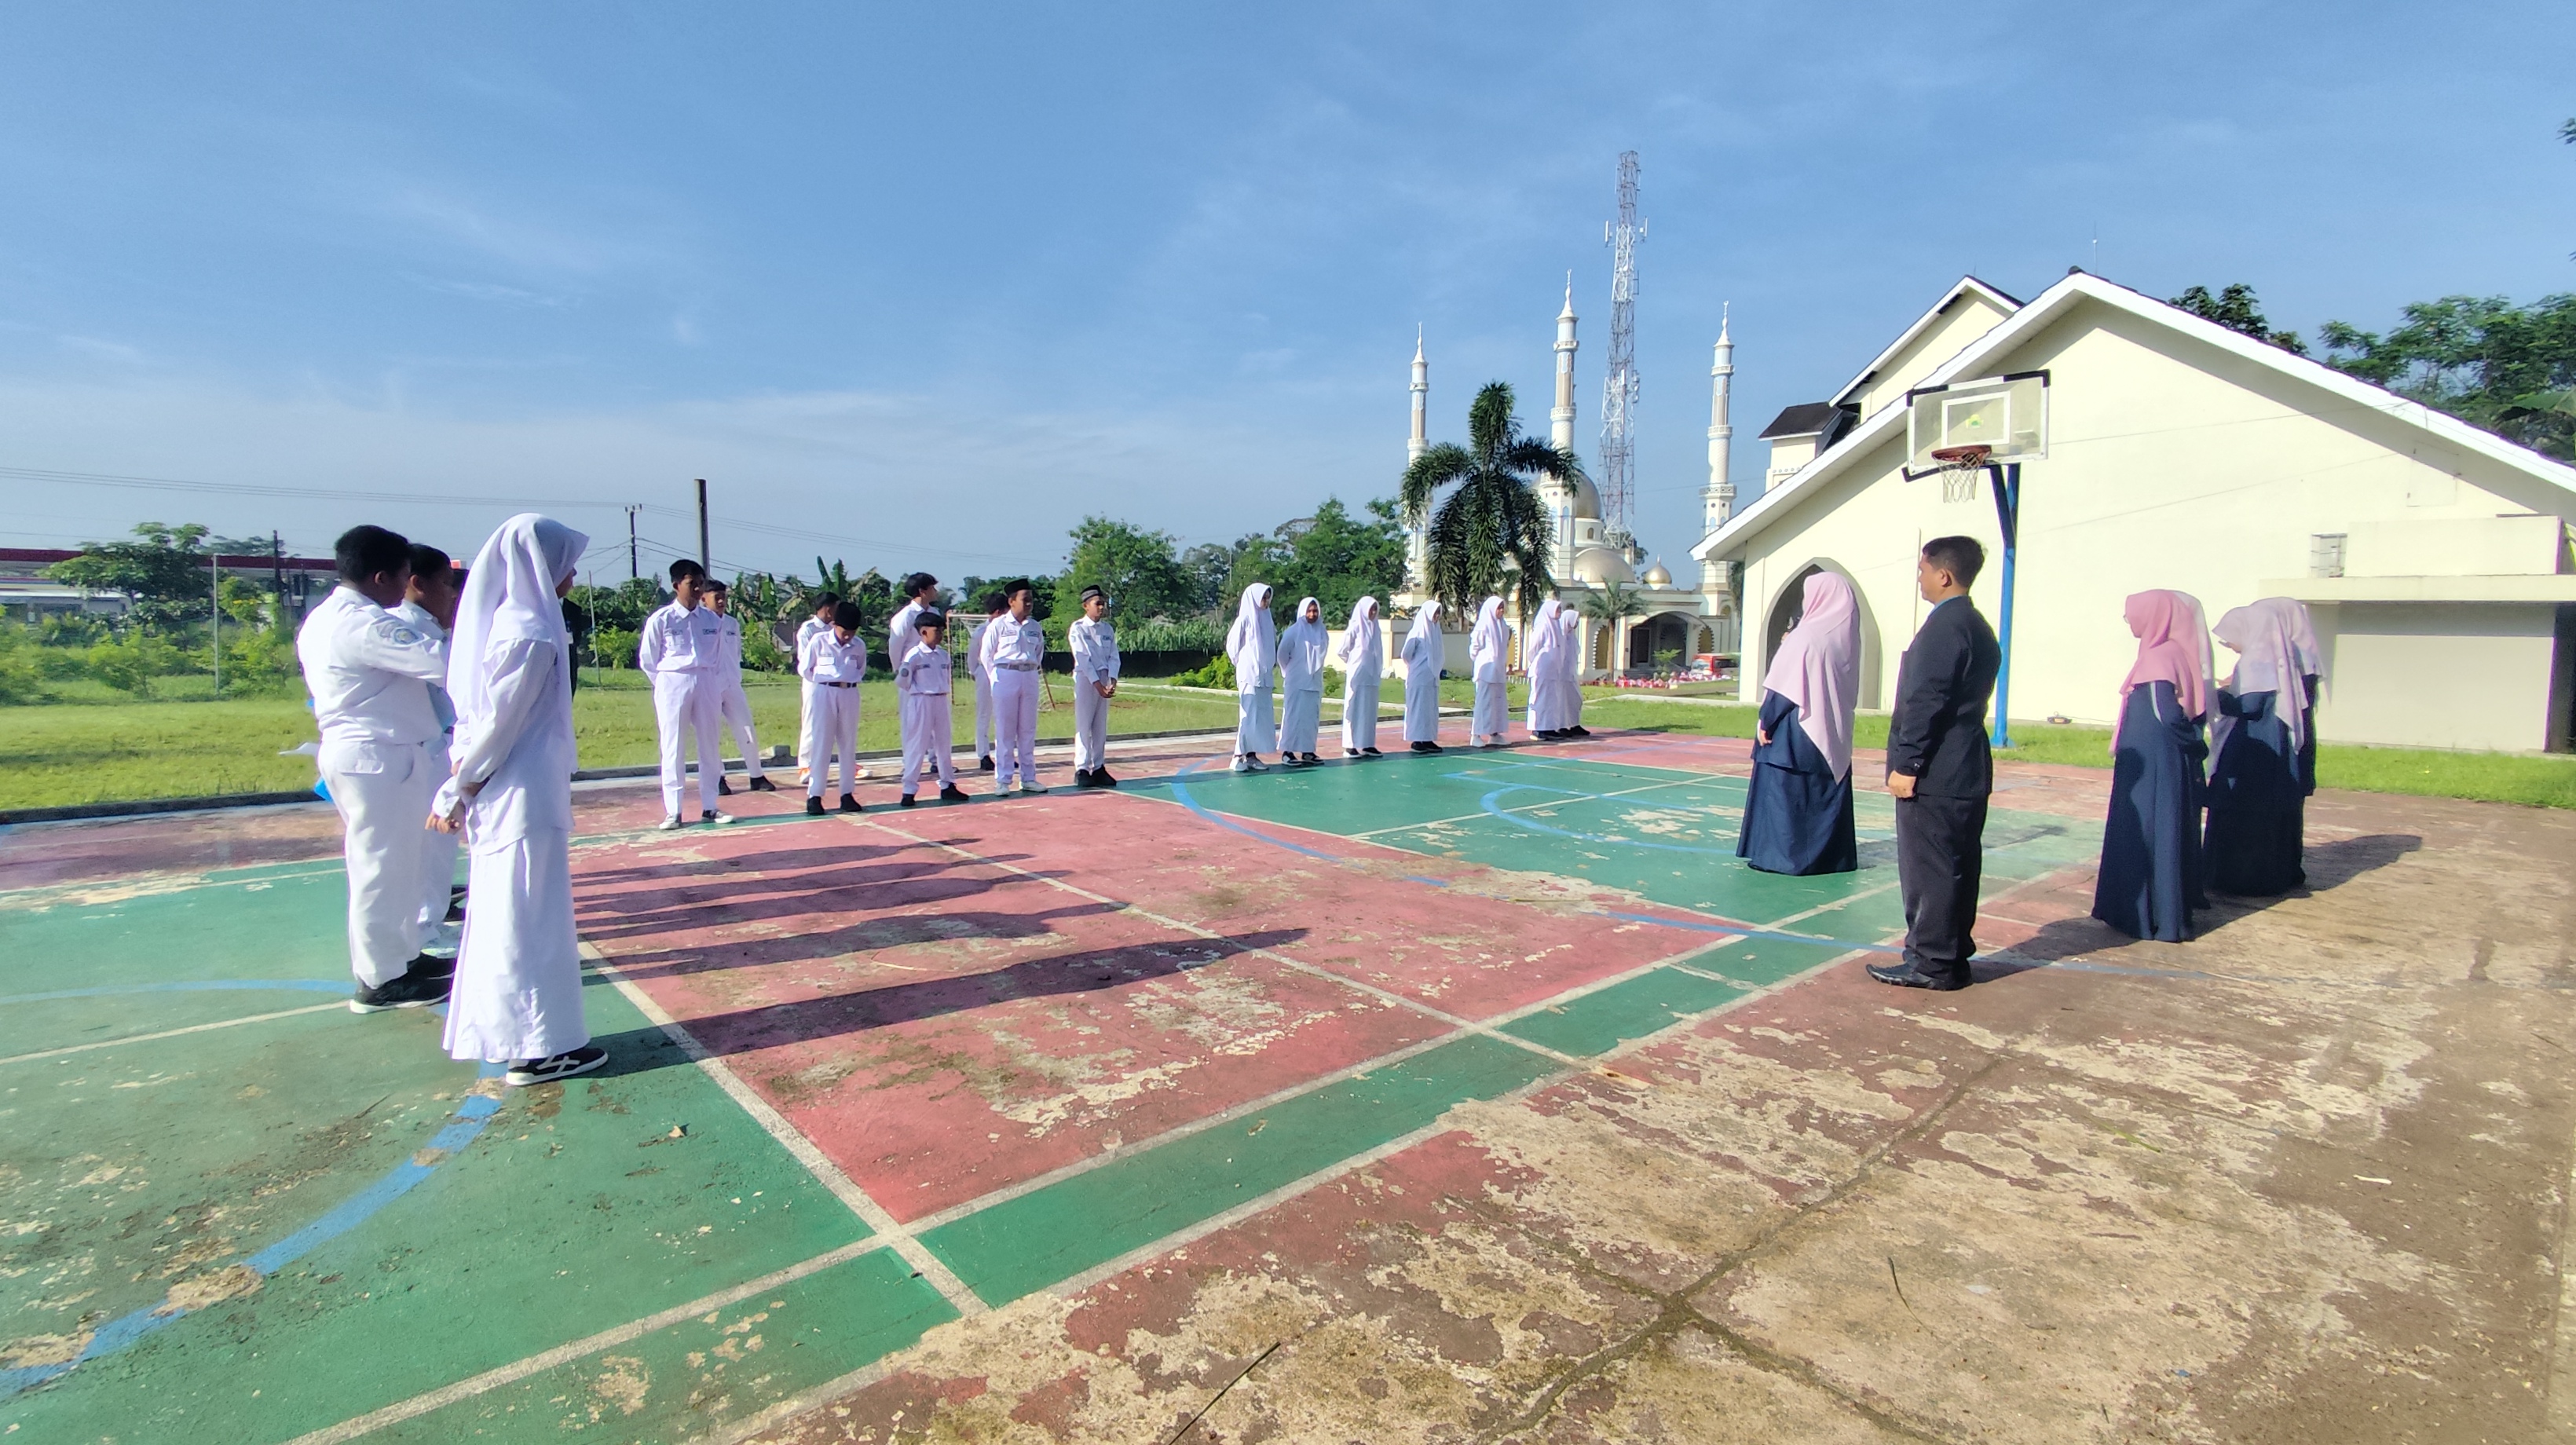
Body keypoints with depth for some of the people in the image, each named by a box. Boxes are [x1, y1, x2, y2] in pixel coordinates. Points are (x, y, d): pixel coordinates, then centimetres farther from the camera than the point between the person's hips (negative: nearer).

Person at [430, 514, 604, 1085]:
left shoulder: (505, 621, 8)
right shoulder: (532, 634, -19)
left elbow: (479, 715, 10)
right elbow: (498, 722, -18)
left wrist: (457, 791, 12)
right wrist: (455, 793, -7)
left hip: (503, 798, 9)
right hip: (524, 799, -9)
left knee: (503, 916, 16)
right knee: (530, 920, 0)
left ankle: (508, 1034, 29)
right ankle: (540, 1049, 11)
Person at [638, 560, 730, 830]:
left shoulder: (712, 620, 5)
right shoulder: (660, 619, -5)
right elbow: (647, 660, 2)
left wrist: (704, 676, 8)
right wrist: (667, 683, 3)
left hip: (706, 683, 4)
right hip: (672, 684, -4)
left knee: (709, 745, 7)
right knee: (672, 748, 0)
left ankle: (709, 807, 15)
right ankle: (673, 812, 6)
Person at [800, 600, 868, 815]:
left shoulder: (859, 645, 0)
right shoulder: (819, 641, -7)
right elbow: (804, 669, 2)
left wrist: (849, 681, 5)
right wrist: (825, 681, 4)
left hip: (850, 694, 3)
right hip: (825, 694, -3)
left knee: (848, 745, 6)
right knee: (822, 744, -3)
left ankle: (847, 794, 13)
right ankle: (814, 795, 2)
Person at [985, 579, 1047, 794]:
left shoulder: (1035, 627, 7)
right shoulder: (998, 625, -5)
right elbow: (987, 655, 0)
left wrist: (1032, 670, 9)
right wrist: (998, 677, 0)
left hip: (1030, 678, 4)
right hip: (1005, 677, -4)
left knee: (1028, 731, 8)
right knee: (1004, 732, -1)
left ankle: (1028, 779, 16)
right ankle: (1002, 781, 5)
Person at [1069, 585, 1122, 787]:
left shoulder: (1108, 629, 11)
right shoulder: (1078, 628, -5)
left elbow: (1114, 656, 5)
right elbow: (1083, 658, -12)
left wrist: (1112, 680, -11)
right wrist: (1097, 683, -18)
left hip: (1104, 678, 5)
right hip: (1085, 678, -5)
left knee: (1101, 725, 7)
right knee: (1084, 724, -4)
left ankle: (1099, 768, 12)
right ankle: (1082, 770, -1)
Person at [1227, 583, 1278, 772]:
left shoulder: (1265, 618, 13)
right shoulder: (1245, 619, -7)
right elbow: (1232, 645, -2)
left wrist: (1272, 663, 9)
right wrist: (1243, 664, 7)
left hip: (1264, 675, 7)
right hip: (1249, 675, -7)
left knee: (1261, 716, 6)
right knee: (1248, 715, -9)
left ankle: (1252, 755, 10)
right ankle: (1239, 756, -6)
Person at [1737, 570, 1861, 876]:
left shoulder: (1805, 637, -14)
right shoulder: (1846, 637, 6)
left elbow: (1783, 688, -16)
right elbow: (1849, 689, 15)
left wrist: (1765, 722, -10)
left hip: (1795, 732, -7)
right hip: (1834, 734, 7)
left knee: (1784, 793, 0)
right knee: (1827, 794, 13)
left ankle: (1783, 854, 2)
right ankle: (1832, 856, 18)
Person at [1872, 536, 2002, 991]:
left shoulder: (1944, 625, -15)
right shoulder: (1978, 626, 16)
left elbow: (1925, 701, -20)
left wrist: (1907, 764, -18)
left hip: (1936, 774, -10)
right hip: (1967, 770, 10)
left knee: (1928, 868, -3)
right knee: (1956, 866, 15)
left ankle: (1931, 962, 3)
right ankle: (1952, 954, 24)